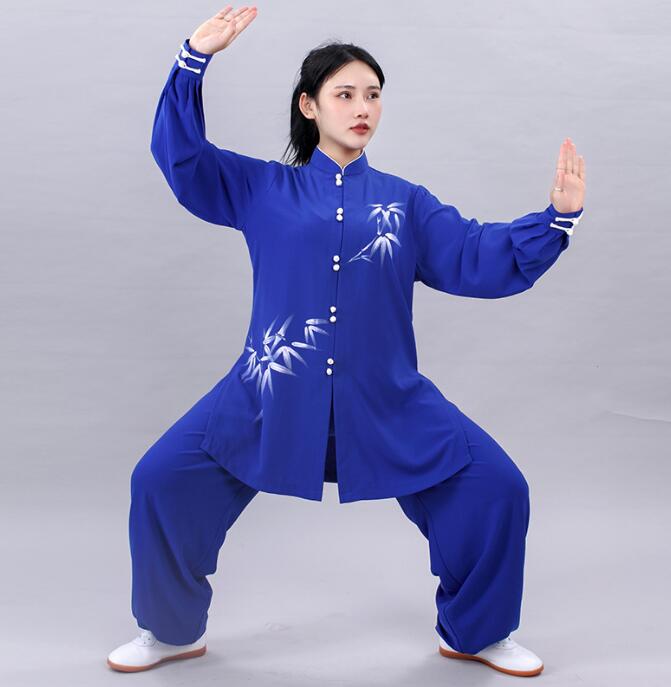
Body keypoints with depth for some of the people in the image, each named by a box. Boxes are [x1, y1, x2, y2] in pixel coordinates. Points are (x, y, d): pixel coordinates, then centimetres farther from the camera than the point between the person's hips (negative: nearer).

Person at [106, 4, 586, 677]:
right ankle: (172, 630, 19)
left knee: (495, 488, -7)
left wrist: (558, 215, -3)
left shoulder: (406, 202, 12)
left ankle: (475, 633, 20)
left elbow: (483, 259, 8)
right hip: (271, 397, -1)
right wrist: (195, 58, -5)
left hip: (389, 402, 1)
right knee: (160, 482, -9)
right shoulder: (263, 189, 10)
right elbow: (181, 154, 4)